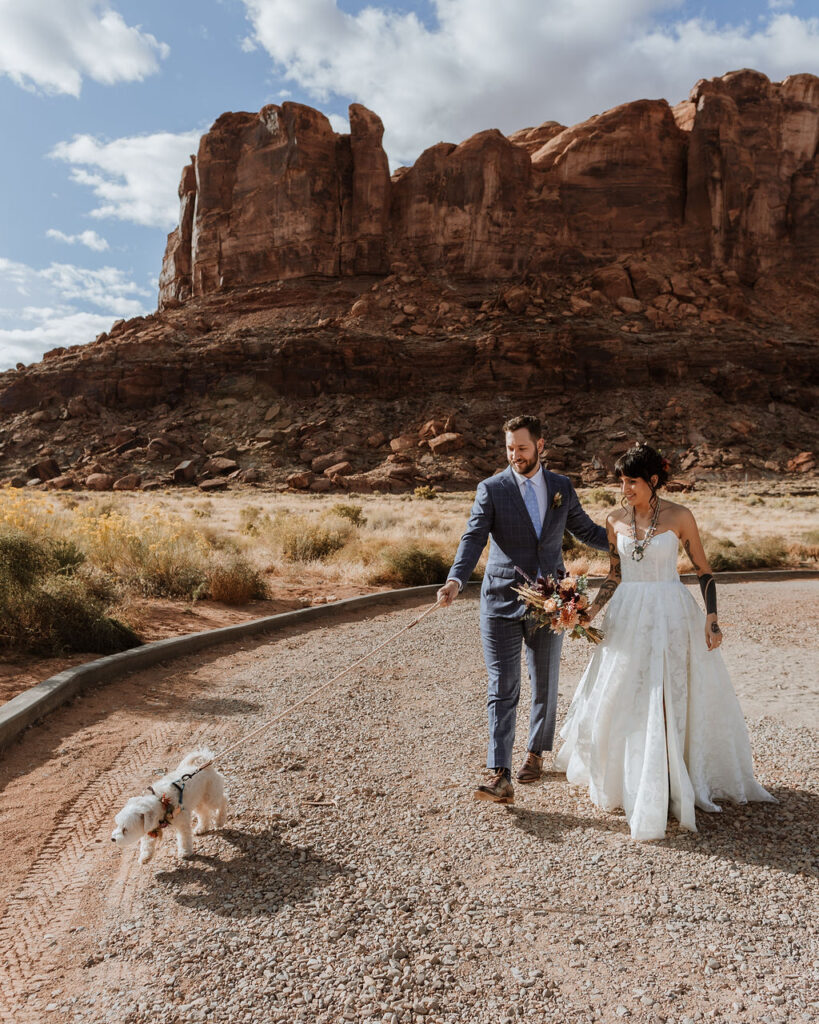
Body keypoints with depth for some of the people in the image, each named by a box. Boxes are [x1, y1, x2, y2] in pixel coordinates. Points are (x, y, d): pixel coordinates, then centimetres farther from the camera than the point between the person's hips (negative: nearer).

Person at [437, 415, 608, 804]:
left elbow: (587, 531, 17)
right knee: (502, 689, -5)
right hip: (501, 601, -3)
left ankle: (536, 752, 37)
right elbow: (474, 538, -13)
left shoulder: (562, 487, 6)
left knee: (545, 683, 15)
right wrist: (456, 580, -29)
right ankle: (500, 777, -4)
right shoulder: (491, 489, -4)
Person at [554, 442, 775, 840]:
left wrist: (712, 618, -9)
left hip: (671, 616, -3)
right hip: (627, 617, 3)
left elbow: (703, 571, -1)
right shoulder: (615, 521, 3)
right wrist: (592, 610, -2)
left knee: (672, 700, 2)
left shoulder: (679, 517, -6)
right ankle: (631, 781, 26)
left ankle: (677, 784, 19)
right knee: (622, 700, 7)